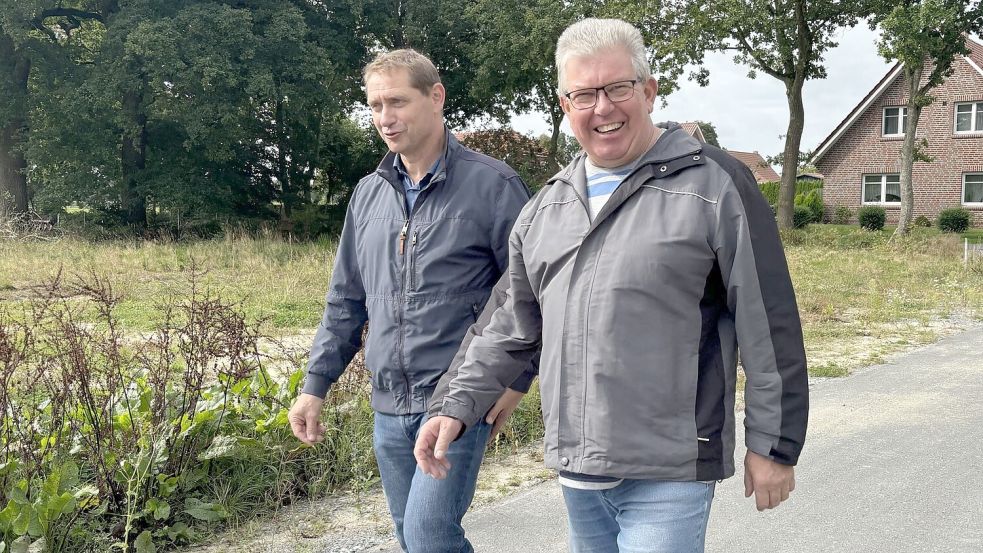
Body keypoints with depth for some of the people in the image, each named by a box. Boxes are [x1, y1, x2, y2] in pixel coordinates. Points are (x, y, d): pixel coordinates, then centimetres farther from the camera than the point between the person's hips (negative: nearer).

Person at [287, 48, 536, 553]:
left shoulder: (491, 185, -8)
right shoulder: (368, 194, 10)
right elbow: (345, 300, 15)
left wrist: (518, 379, -8)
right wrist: (315, 385, 11)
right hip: (388, 407, 6)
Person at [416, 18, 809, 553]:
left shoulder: (714, 185, -8)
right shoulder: (546, 205, 11)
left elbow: (769, 328, -7)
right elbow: (512, 327, 16)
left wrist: (774, 445, -6)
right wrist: (458, 406, 6)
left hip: (669, 474, -6)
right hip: (575, 469, 6)